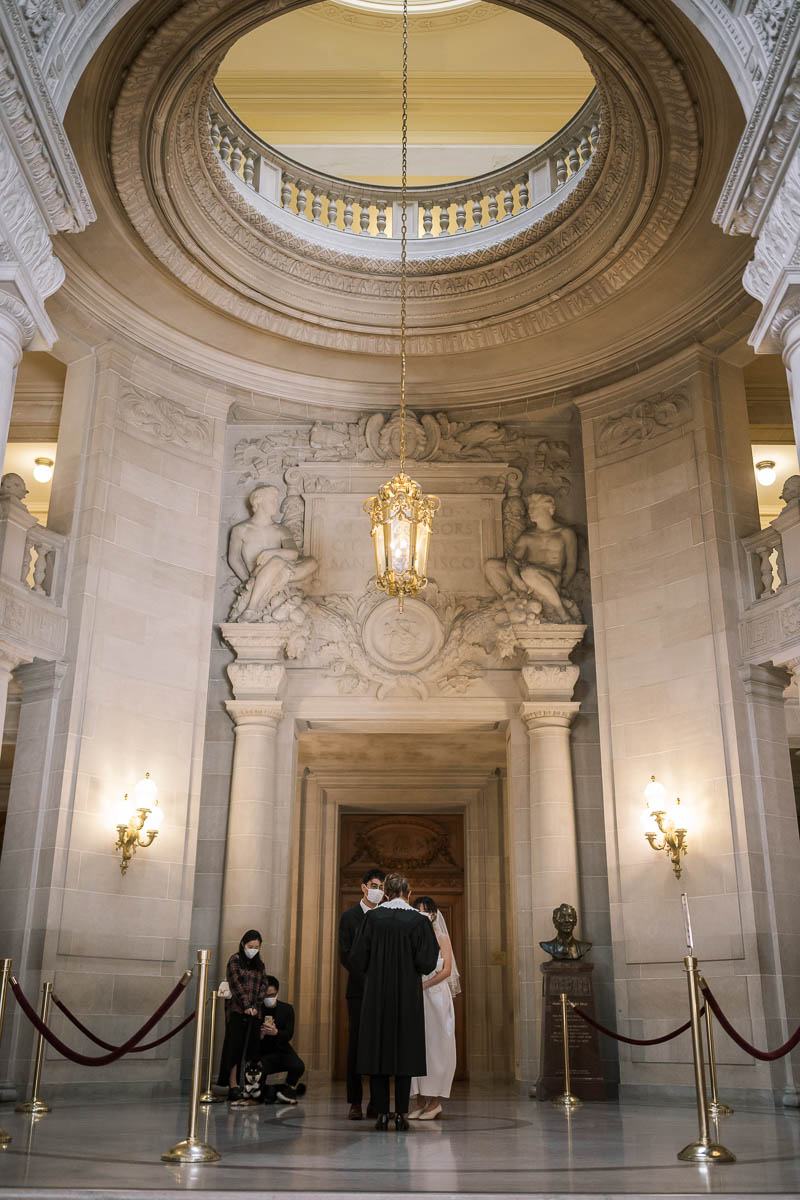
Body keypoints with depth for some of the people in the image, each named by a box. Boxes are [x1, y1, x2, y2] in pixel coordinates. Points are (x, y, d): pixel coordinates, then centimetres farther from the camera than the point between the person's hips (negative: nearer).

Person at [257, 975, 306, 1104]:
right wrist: (259, 1035, -28)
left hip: (282, 1050, 0)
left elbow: (288, 1034, -9)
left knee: (299, 1067, -29)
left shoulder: (287, 1009, 2)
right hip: (263, 1052, 0)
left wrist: (276, 1032, -31)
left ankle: (289, 1088, 5)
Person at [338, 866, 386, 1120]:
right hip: (359, 990, -2)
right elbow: (345, 955, 0)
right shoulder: (349, 916, 5)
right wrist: (367, 978, -10)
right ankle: (355, 1103, 3)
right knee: (356, 1044, -2)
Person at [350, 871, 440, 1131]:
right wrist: (434, 942, 10)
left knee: (377, 1048, 8)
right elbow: (426, 963, -8)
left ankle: (381, 1112, 6)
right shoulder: (418, 921, -7)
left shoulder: (373, 917, -4)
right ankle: (401, 1113, 6)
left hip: (377, 994, 1)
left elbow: (358, 958, -4)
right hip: (407, 998, -1)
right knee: (404, 1049, 7)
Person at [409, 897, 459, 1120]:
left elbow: (446, 970, -6)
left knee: (435, 1044, -3)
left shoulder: (441, 938, 3)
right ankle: (420, 1100, 7)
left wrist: (423, 985, -16)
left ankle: (435, 1101, 3)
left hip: (435, 994, -3)